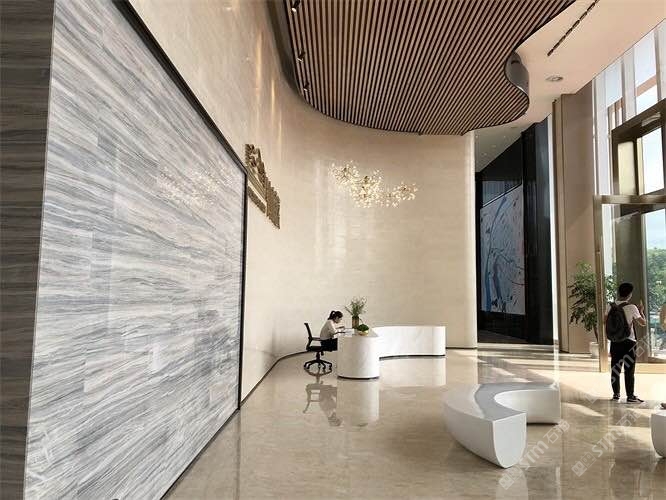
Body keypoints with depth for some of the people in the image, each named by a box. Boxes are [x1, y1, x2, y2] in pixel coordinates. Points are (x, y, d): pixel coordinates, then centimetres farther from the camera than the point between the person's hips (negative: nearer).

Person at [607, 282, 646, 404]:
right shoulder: (631, 307, -11)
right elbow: (643, 323, -4)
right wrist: (641, 311, 10)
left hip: (615, 341, 4)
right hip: (628, 342, -4)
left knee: (615, 368, 10)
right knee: (629, 369, 3)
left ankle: (616, 394, 19)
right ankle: (630, 396, 7)